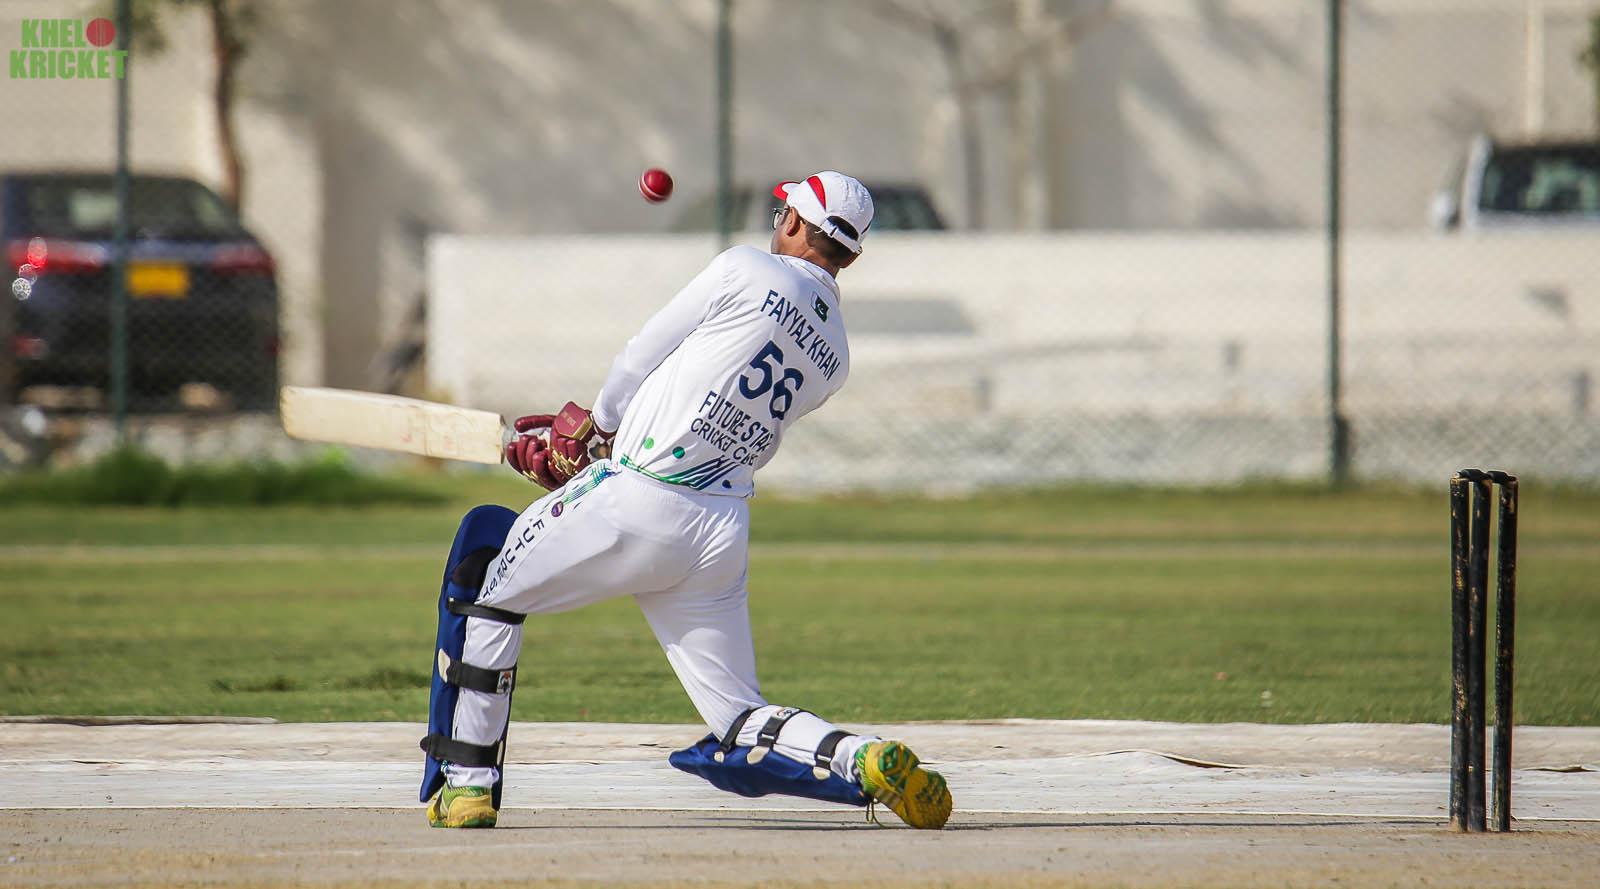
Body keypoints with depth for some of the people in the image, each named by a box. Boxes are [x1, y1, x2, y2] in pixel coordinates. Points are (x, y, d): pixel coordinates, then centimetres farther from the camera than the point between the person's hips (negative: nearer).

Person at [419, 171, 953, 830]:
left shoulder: (747, 273, -4)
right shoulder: (833, 358, 14)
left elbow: (639, 361, 3)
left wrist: (595, 428, 21)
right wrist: (622, 432, 29)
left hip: (638, 503, -6)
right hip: (723, 537, 6)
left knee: (486, 580, 16)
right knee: (742, 726, 9)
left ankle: (466, 785, 12)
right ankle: (868, 762, -18)